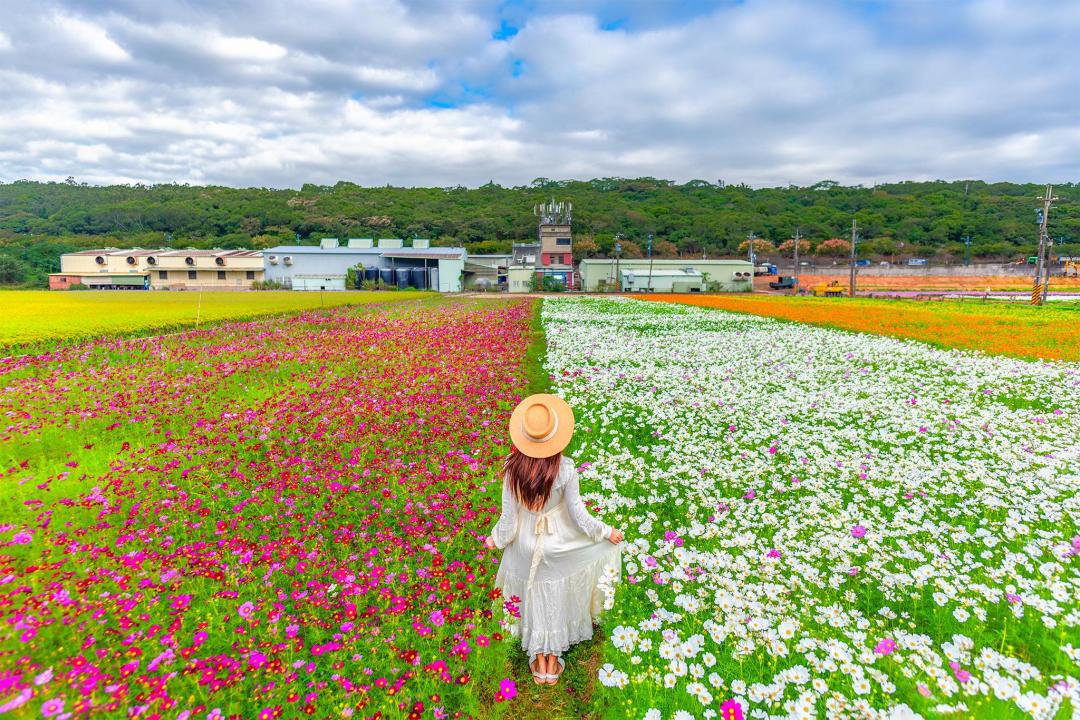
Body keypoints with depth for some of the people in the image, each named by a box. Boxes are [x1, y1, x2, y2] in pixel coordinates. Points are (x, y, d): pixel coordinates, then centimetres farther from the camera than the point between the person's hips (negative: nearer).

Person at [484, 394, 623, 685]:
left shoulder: (512, 468, -22)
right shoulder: (565, 469, -26)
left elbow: (509, 516, -13)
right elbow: (578, 515, -17)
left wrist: (496, 539, 7)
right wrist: (607, 532, 0)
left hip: (526, 543, 1)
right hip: (556, 540, -1)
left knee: (534, 599, 24)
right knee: (556, 601, 24)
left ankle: (539, 662, 42)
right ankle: (553, 664, 42)